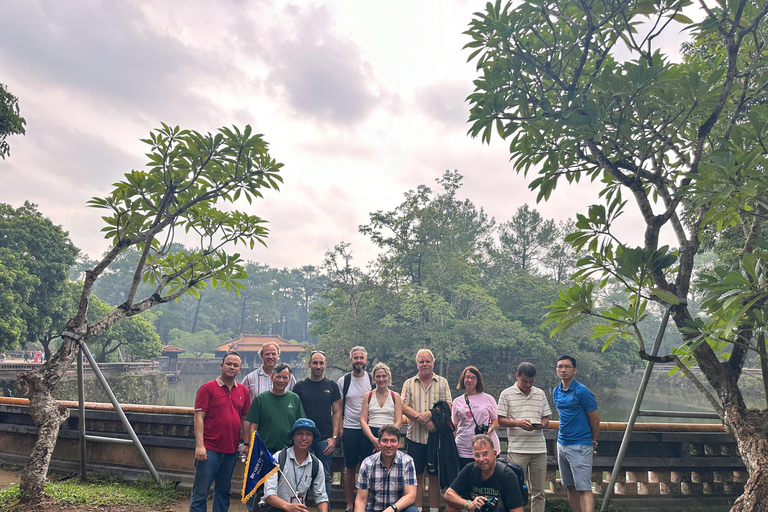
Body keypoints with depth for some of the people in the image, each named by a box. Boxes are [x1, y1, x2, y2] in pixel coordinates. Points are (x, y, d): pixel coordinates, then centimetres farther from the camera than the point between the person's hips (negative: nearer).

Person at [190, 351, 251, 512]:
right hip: (209, 449, -5)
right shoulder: (208, 388, -4)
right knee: (200, 492, 1)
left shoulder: (243, 391, 10)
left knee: (224, 492, 14)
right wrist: (199, 445, -16)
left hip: (231, 450, 5)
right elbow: (198, 417, -9)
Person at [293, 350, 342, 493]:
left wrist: (334, 437, -4)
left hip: (325, 439, 0)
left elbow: (337, 413, 5)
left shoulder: (331, 386, 5)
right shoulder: (300, 386, 5)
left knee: (325, 477, 5)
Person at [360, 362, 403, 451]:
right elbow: (363, 421, 2)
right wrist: (373, 439, -12)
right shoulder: (368, 396, 8)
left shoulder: (395, 396, 7)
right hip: (370, 436, 1)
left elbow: (399, 422, 1)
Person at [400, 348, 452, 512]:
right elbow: (404, 407, -2)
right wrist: (421, 418, -16)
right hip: (415, 436, 1)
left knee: (435, 476, 7)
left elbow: (447, 406, -2)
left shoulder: (442, 382, 6)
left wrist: (429, 414, -17)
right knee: (417, 475, 7)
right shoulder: (409, 383, 8)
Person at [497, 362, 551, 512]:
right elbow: (500, 420, -1)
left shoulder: (540, 394, 13)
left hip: (539, 449, 4)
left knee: (538, 491, 8)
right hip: (517, 449, -3)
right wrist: (518, 423, -18)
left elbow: (546, 418, 15)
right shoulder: (507, 394, 1)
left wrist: (541, 424, -8)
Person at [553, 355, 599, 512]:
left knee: (584, 489, -10)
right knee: (570, 487, 11)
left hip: (580, 446, -7)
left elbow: (595, 419, -4)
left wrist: (593, 441, 8)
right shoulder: (556, 392, 9)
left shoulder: (582, 392, -12)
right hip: (562, 444, 7)